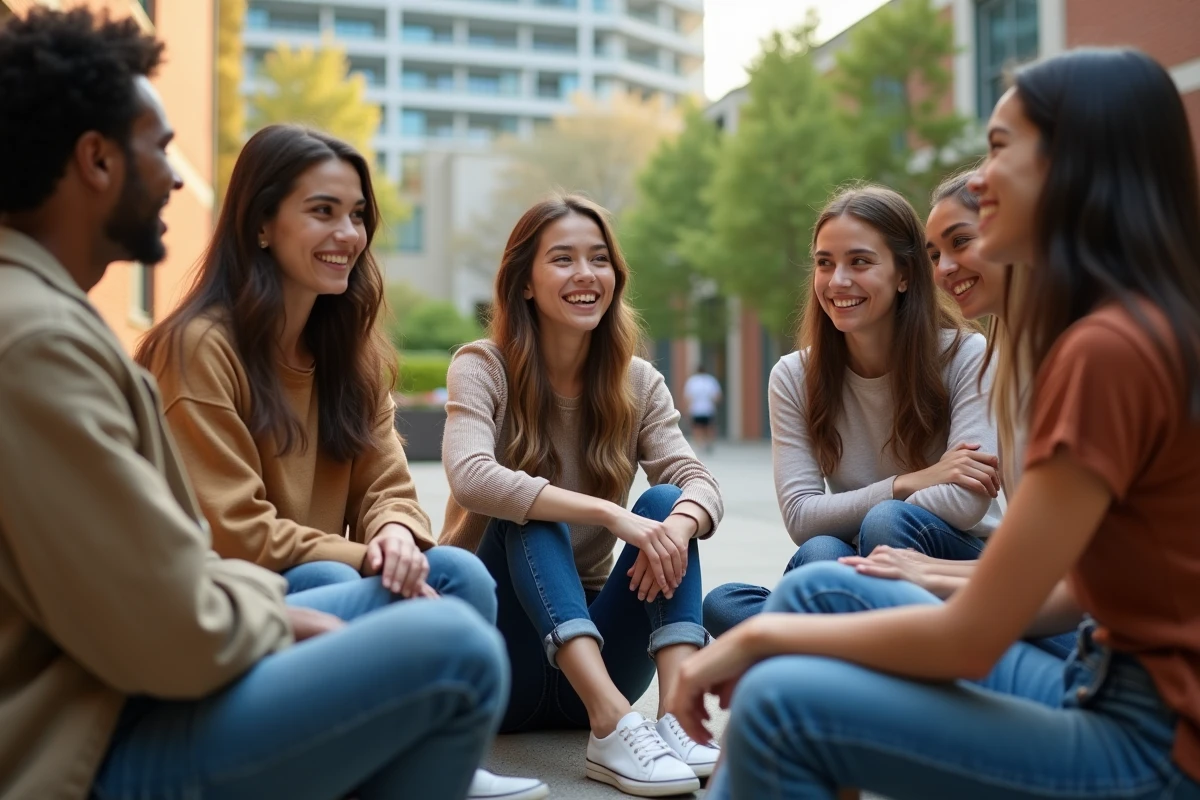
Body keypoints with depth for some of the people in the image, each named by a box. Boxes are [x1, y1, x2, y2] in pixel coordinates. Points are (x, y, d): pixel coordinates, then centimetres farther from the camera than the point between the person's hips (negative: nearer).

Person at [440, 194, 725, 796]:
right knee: (528, 513, -28)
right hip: (500, 657, -3)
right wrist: (609, 514, -37)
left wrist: (678, 524, -36)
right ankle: (612, 725, -43)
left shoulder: (637, 384, 3)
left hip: (595, 640, 3)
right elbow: (471, 477, -27)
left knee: (665, 505, -19)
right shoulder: (483, 368, -8)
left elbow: (699, 482, -12)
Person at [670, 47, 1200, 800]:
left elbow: (970, 640, -19)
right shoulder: (1130, 330, 8)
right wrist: (915, 596, 8)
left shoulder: (1107, 348, -22)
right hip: (1111, 687, 9)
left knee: (783, 704, -19)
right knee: (819, 591, 6)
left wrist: (761, 637, -8)